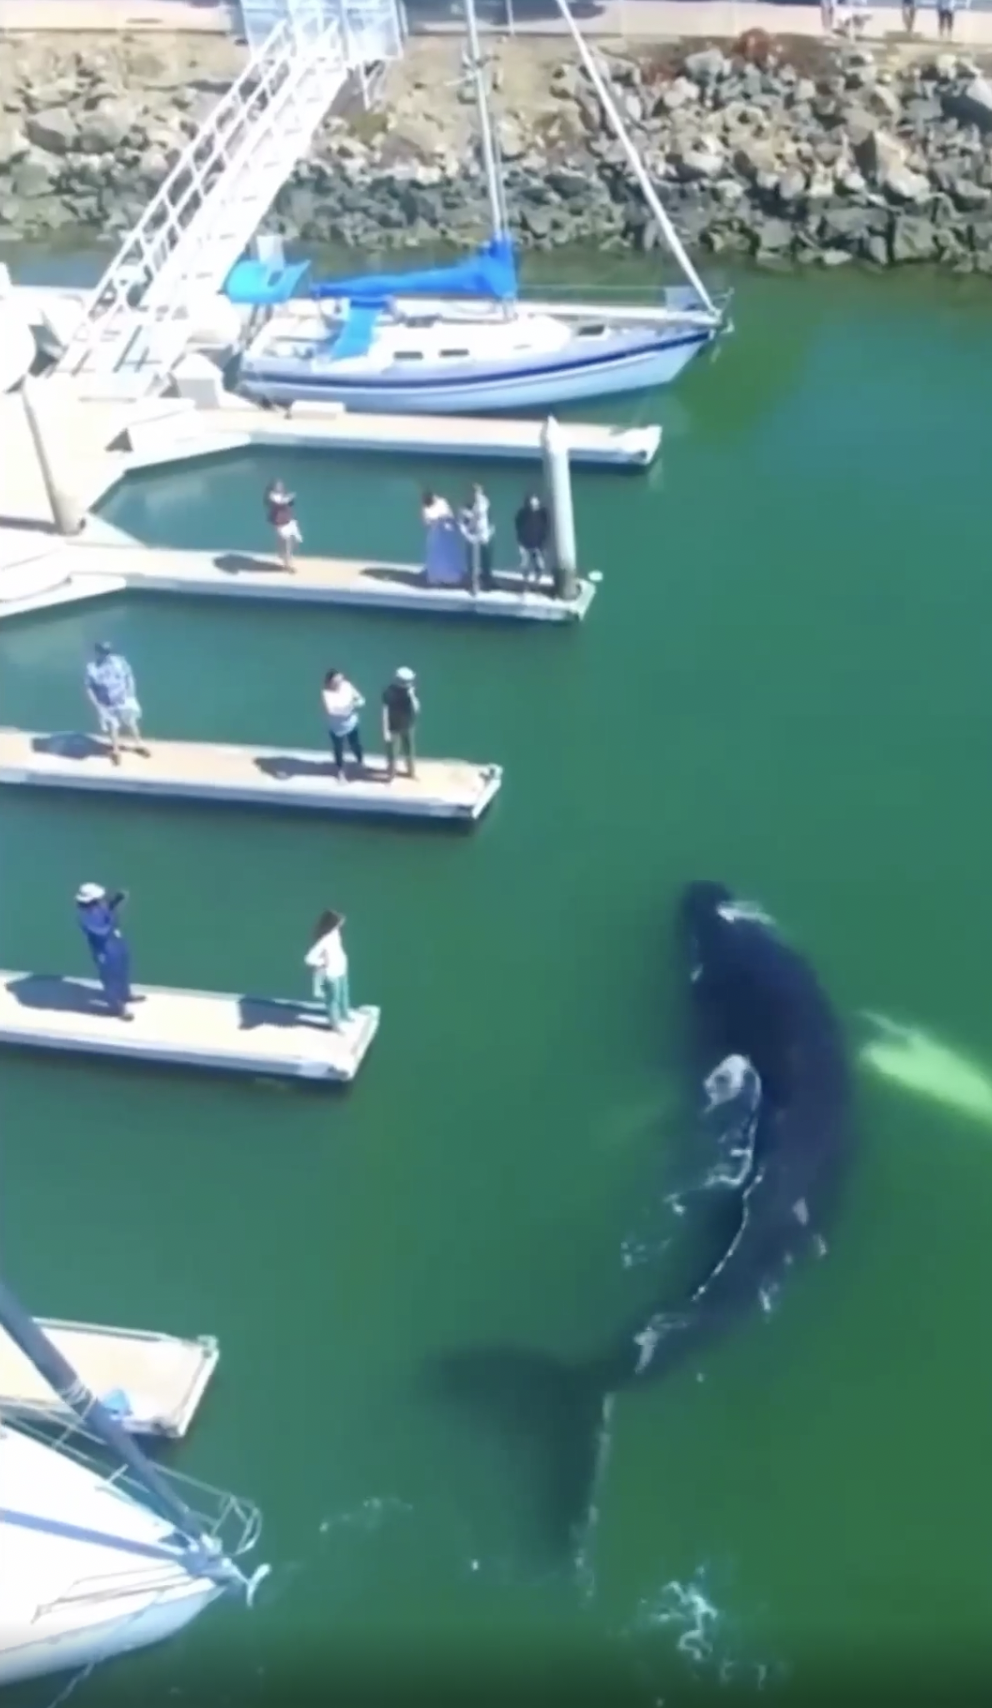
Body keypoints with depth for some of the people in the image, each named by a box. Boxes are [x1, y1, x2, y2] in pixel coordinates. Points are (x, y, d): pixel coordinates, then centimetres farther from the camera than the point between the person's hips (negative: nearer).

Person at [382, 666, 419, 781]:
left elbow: (416, 708, -14)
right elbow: (385, 712, -20)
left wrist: (412, 696, -32)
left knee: (409, 750, 24)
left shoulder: (410, 689, -13)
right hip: (394, 728, -5)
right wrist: (386, 731, -18)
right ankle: (391, 773, 35)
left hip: (408, 726, 5)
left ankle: (411, 771, 47)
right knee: (392, 752, 12)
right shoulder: (389, 691, -26)